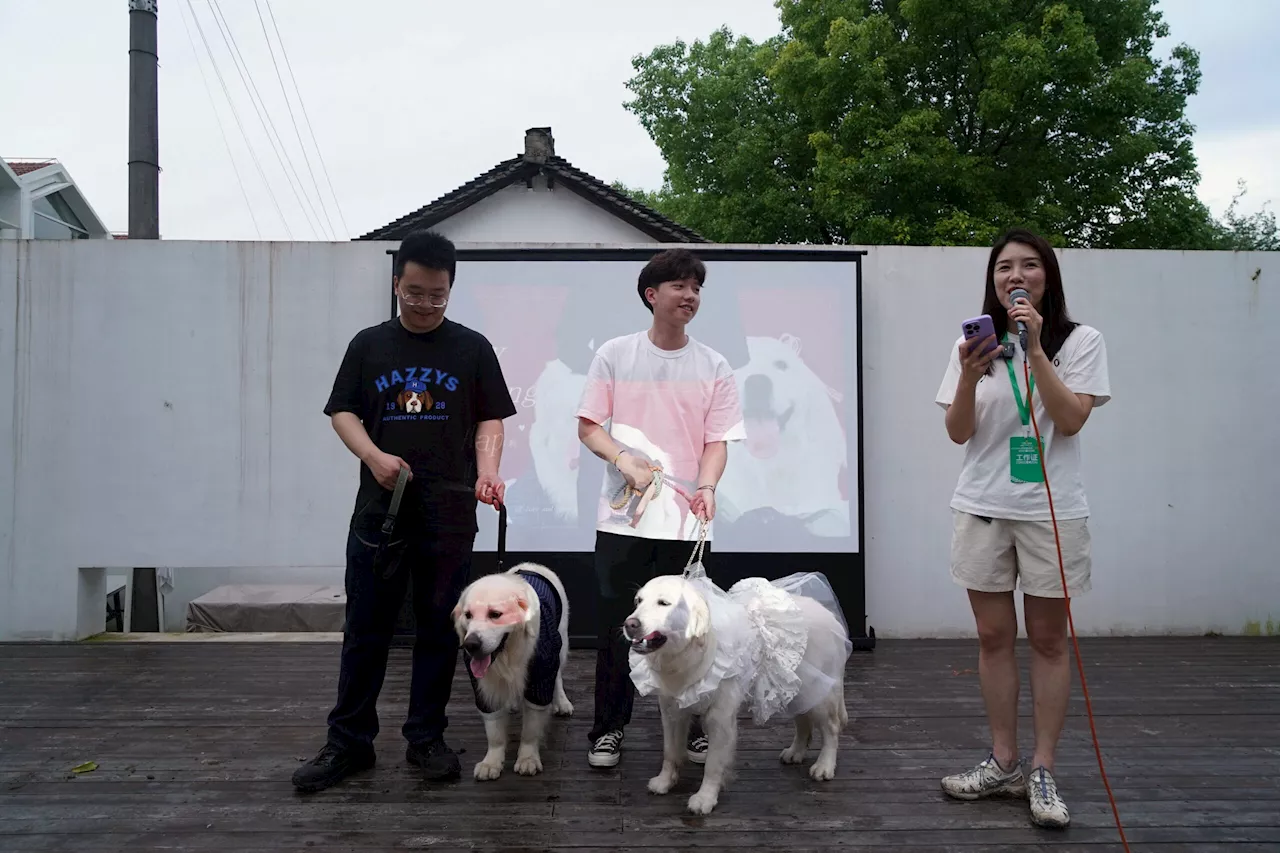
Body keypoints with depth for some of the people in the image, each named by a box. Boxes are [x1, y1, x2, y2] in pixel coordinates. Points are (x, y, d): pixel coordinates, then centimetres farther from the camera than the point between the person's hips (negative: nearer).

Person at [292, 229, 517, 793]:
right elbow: (343, 412, 7)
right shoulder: (370, 345, 9)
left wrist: (487, 472, -12)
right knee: (365, 630, 4)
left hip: (449, 513, 0)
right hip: (379, 508, 1)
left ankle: (426, 739, 19)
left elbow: (490, 420, 5)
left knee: (439, 629, 6)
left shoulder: (472, 349, 7)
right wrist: (374, 456, -11)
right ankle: (349, 742, 15)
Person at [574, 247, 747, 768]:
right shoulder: (615, 355, 3)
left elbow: (717, 441, 3)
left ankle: (692, 728, 22)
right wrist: (624, 460, -14)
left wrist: (707, 485, -15)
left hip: (687, 520, 1)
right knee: (616, 626, 5)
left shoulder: (713, 367, 6)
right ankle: (608, 729, 20)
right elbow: (588, 427, 3)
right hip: (623, 517, -1)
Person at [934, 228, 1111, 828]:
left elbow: (1070, 420, -12)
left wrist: (1034, 349, -19)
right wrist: (969, 375, -17)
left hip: (1051, 510, -2)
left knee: (1048, 640, 4)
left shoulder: (1080, 341, -1)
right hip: (982, 509, 3)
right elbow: (958, 433, 1)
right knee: (993, 637, 7)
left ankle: (1042, 772, 12)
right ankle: (1003, 763, 18)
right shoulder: (974, 344, 5)